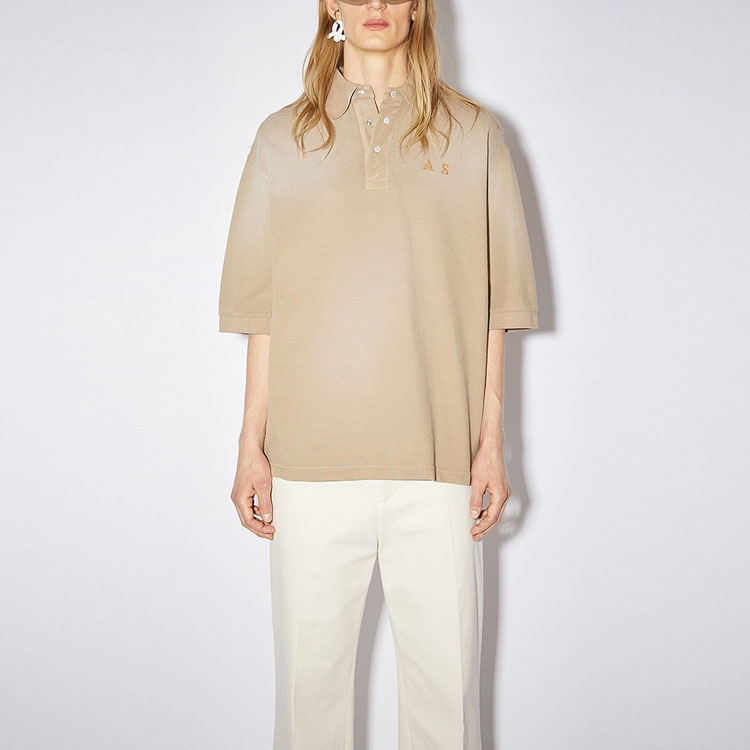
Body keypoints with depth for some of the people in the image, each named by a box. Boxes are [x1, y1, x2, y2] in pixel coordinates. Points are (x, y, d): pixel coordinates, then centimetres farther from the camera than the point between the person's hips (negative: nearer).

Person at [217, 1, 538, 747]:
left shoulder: (472, 132, 8)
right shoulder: (284, 138, 10)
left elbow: (491, 303, 6)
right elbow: (262, 309, 8)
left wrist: (491, 441, 1)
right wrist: (251, 446, 5)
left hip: (437, 455, 0)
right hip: (312, 455, 1)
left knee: (445, 673, 4)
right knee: (309, 666, 7)